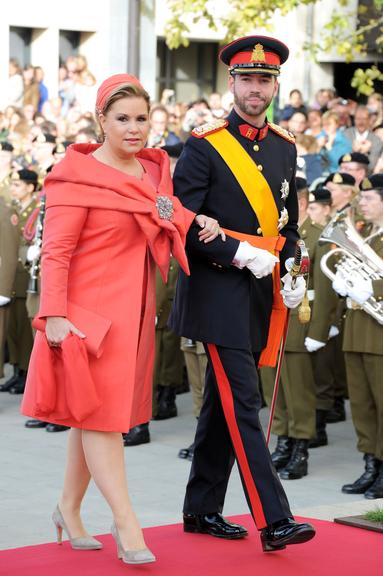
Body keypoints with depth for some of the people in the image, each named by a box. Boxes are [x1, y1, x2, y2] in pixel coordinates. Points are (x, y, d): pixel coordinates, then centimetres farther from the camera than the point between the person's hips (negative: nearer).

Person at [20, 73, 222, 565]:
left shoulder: (155, 171, 11)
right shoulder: (77, 175, -10)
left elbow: (164, 236, 21)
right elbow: (55, 252, -13)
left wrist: (197, 224, 1)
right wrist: (54, 315, -20)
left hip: (134, 312, 7)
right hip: (90, 312, -7)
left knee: (96, 413, 13)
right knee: (100, 413, -5)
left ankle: (69, 512, 25)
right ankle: (126, 523, -4)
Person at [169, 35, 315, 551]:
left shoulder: (285, 148, 12)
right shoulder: (205, 146, -7)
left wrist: (293, 274, 3)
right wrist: (239, 252, -18)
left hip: (261, 294, 7)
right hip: (219, 292, -7)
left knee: (223, 403, 13)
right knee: (242, 404, -10)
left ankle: (202, 509, 23)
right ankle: (273, 521, -12)